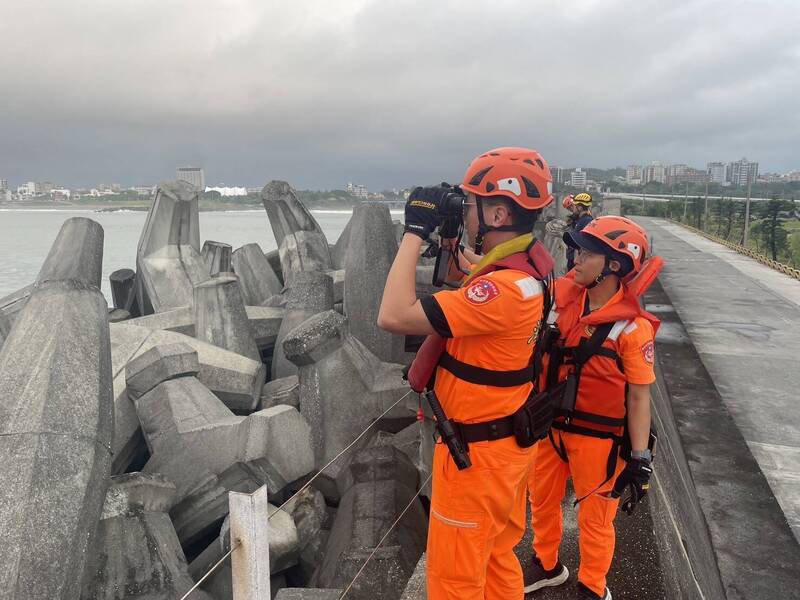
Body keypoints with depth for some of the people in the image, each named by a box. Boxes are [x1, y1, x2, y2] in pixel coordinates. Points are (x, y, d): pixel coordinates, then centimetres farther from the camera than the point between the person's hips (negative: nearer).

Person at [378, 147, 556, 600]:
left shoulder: (505, 288, -31)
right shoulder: (529, 266, -1)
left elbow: (395, 316, -33)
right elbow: (475, 284, 22)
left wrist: (416, 231, -24)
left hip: (478, 451, -9)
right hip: (510, 440, 9)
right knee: (498, 556, 27)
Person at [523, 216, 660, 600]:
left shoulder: (632, 326, -20)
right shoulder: (563, 294, -7)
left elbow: (639, 397, -15)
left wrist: (640, 458, -13)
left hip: (597, 437, -5)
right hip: (548, 426, 5)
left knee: (595, 517, 14)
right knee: (542, 500, 23)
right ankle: (547, 566, 50)